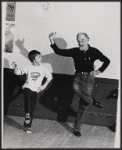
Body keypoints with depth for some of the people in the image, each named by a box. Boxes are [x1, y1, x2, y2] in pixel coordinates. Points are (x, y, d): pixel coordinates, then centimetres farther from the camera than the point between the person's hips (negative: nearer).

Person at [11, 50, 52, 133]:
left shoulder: (43, 69, -1)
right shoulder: (29, 68, -3)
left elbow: (50, 77, 10)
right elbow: (18, 72, -5)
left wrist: (44, 86, 4)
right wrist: (15, 67, -25)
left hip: (35, 90, 1)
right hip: (27, 88, -1)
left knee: (32, 109, 2)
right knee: (27, 98, -35)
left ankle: (28, 126, 12)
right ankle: (27, 114, -20)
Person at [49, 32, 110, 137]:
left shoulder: (94, 52, -4)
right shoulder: (75, 51, 0)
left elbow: (107, 61, 9)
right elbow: (59, 52, -2)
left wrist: (99, 71, 0)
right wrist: (52, 41, -16)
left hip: (89, 78, -1)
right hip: (78, 76, 1)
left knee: (83, 105, -2)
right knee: (75, 87, -37)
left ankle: (77, 128, 10)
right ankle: (92, 101, -14)